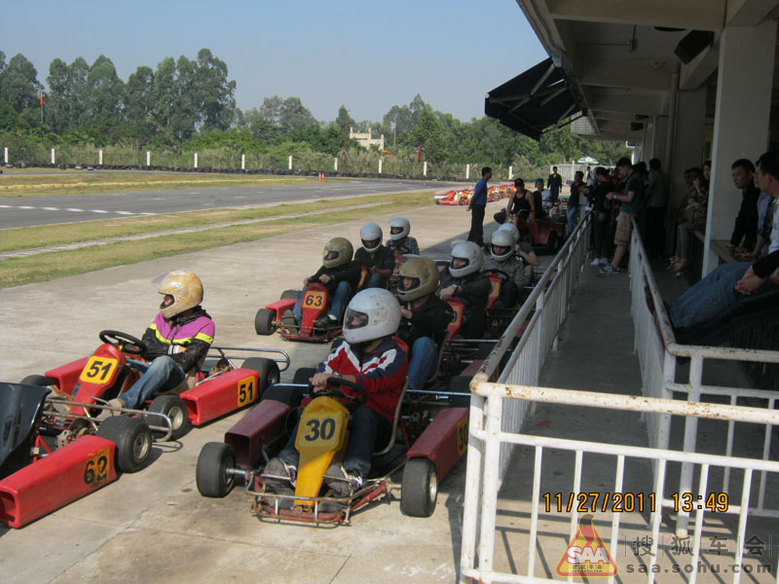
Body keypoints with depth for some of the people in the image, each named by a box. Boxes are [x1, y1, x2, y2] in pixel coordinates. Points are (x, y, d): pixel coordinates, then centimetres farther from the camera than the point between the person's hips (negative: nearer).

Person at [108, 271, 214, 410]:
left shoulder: (204, 324, -2)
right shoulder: (162, 317, 16)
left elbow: (186, 360, -12)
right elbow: (145, 346, 3)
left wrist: (159, 351, -9)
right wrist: (172, 349, -9)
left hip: (179, 375, -6)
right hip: (149, 369, 6)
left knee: (164, 362, -38)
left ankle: (126, 401, -51)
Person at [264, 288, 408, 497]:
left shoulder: (395, 354, -3)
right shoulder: (347, 346, 17)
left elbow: (372, 381, -21)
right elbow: (326, 367, 3)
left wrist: (333, 378, -35)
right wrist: (321, 383, -22)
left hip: (377, 420, -4)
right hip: (342, 412, 4)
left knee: (364, 413, -37)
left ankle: (354, 472, -57)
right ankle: (289, 461, -42)